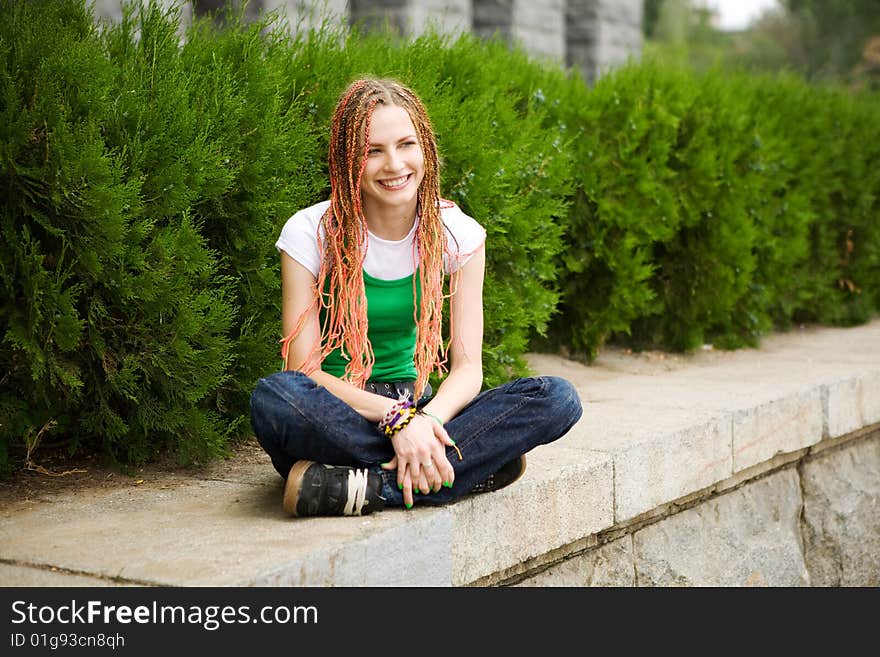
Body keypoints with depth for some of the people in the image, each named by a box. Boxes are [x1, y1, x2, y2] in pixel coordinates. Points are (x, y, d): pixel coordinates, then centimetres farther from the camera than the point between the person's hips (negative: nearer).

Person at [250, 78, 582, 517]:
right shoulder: (311, 233, -9)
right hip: (335, 417, -3)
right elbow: (303, 368, -14)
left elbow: (467, 367, -5)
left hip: (412, 407, 3)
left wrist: (427, 419, -28)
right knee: (273, 395, -39)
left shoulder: (457, 234, 0)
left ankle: (371, 488, -31)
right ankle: (476, 463, -30)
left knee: (558, 398, -20)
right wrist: (398, 416, -28)